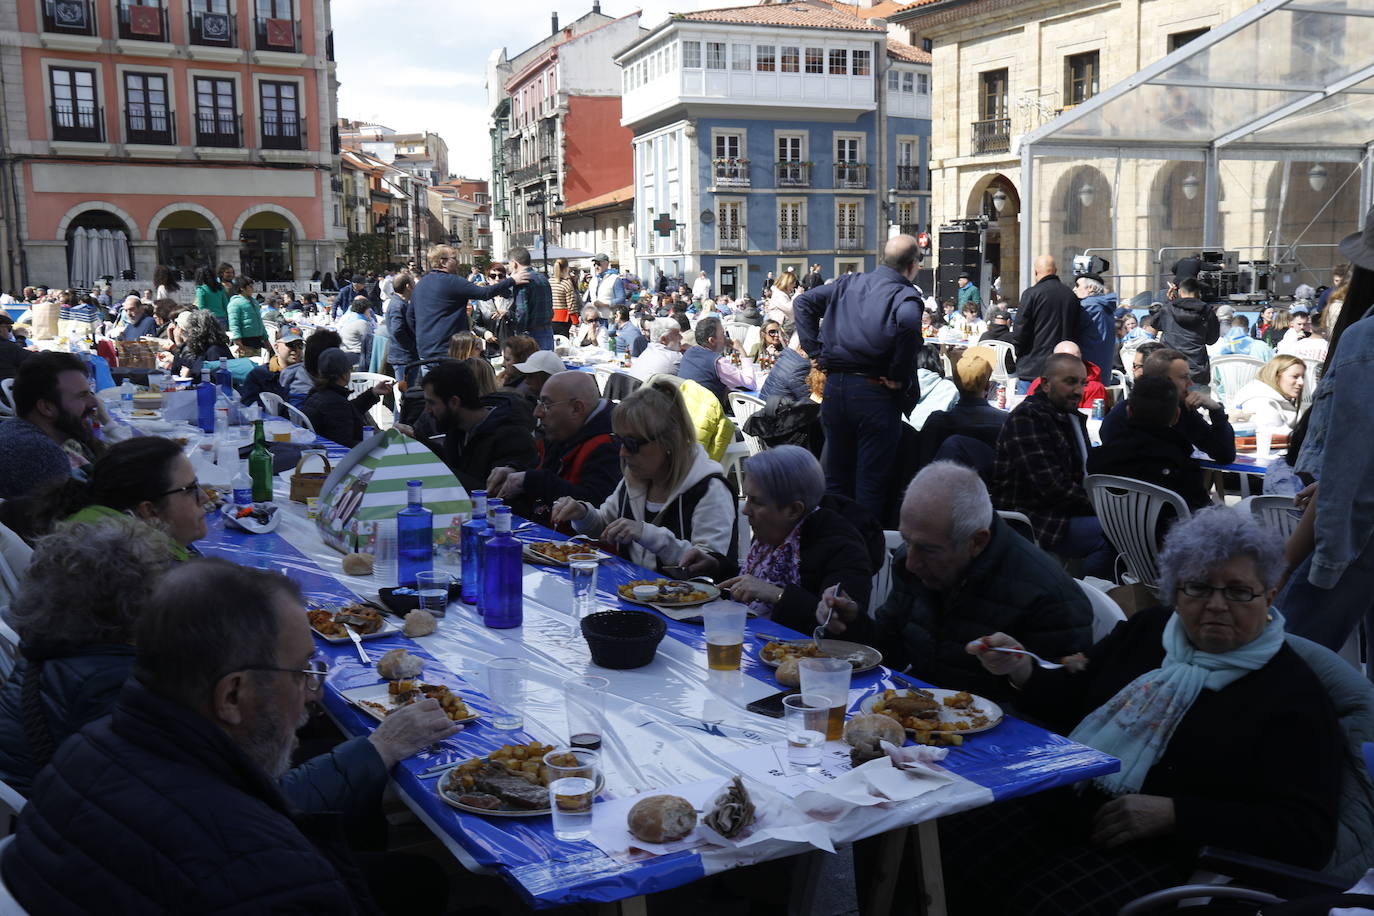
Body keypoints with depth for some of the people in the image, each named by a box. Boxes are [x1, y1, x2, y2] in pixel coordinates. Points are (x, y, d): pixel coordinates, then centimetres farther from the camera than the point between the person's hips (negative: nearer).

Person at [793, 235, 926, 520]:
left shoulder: (848, 284, 10)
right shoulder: (906, 295, -9)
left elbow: (803, 302, 10)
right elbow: (908, 321, -31)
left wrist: (816, 351, 6)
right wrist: (897, 376, -19)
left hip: (834, 386, 6)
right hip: (875, 394, -6)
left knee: (836, 477, 16)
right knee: (871, 482, 4)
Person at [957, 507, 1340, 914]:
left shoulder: (1295, 693, -3)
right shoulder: (1146, 630, 15)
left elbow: (1309, 835, -10)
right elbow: (1067, 704, 24)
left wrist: (1173, 814, -18)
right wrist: (1018, 671, 1)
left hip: (1161, 852, -5)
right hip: (1056, 808, 5)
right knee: (939, 857, -20)